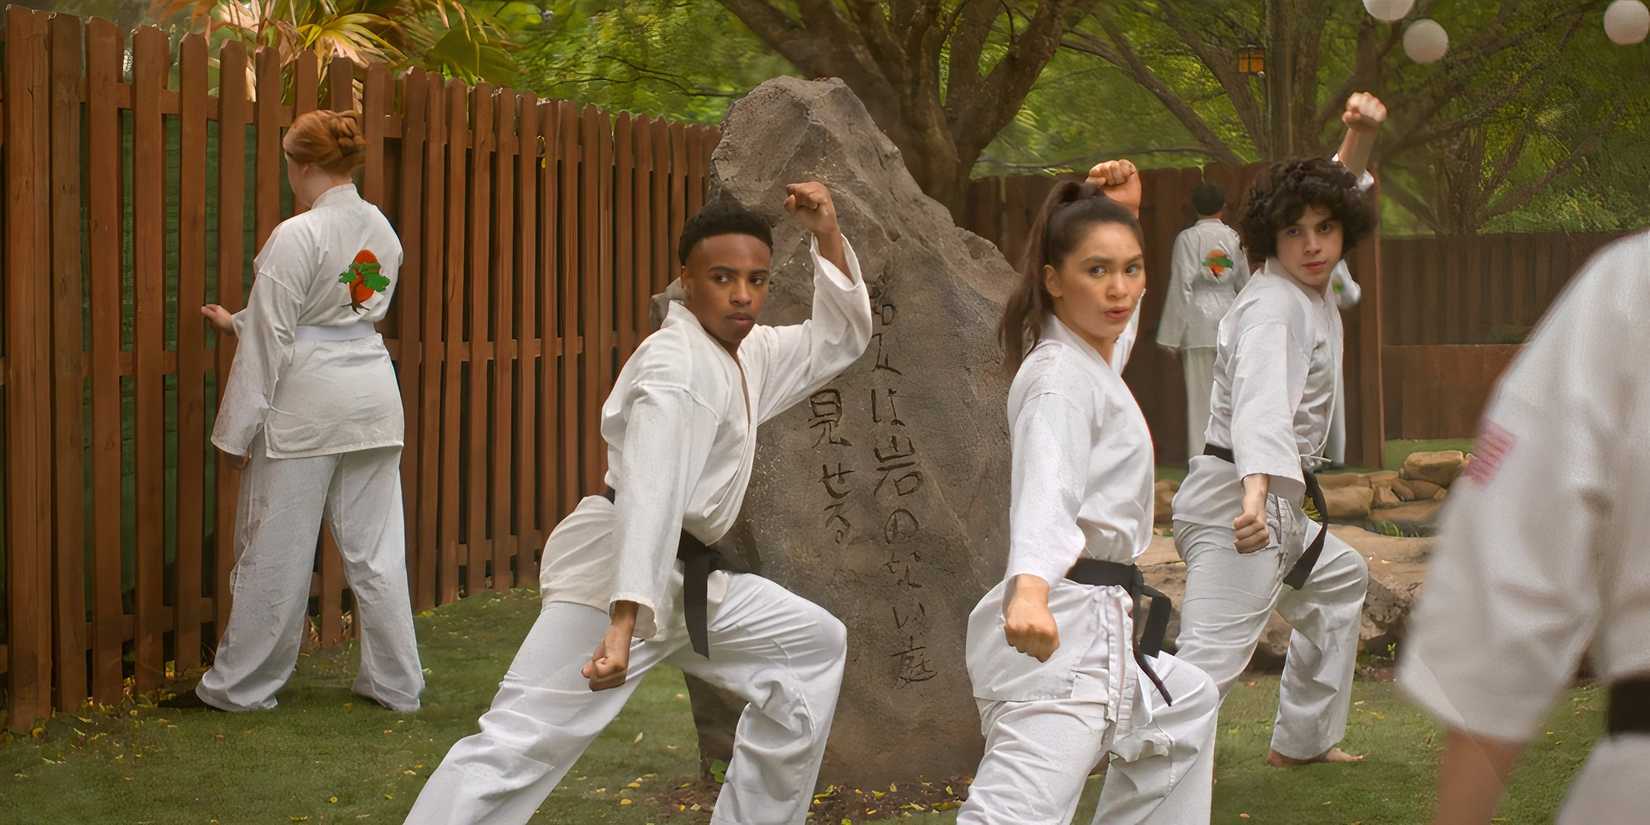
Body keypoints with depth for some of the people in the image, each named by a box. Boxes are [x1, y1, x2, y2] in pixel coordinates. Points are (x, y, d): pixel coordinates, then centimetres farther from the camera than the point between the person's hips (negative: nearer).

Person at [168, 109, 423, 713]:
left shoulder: (297, 237, -15)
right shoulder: (382, 231, 8)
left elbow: (271, 340, -14)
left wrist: (237, 431, -7)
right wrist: (237, 322, 29)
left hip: (307, 404, -7)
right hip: (374, 394, 7)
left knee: (274, 550, 4)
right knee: (375, 547, 12)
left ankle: (240, 686, 15)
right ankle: (396, 682, 16)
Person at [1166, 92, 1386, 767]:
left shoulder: (1307, 287, 9)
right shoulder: (1273, 307, -19)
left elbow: (1338, 189, 28)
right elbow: (1261, 405, -37)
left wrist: (1361, 136, 10)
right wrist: (1257, 493, -52)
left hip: (1273, 506, 11)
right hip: (1239, 507, -11)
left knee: (1339, 582, 33)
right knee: (1209, 660, -24)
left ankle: (1303, 738, 41)